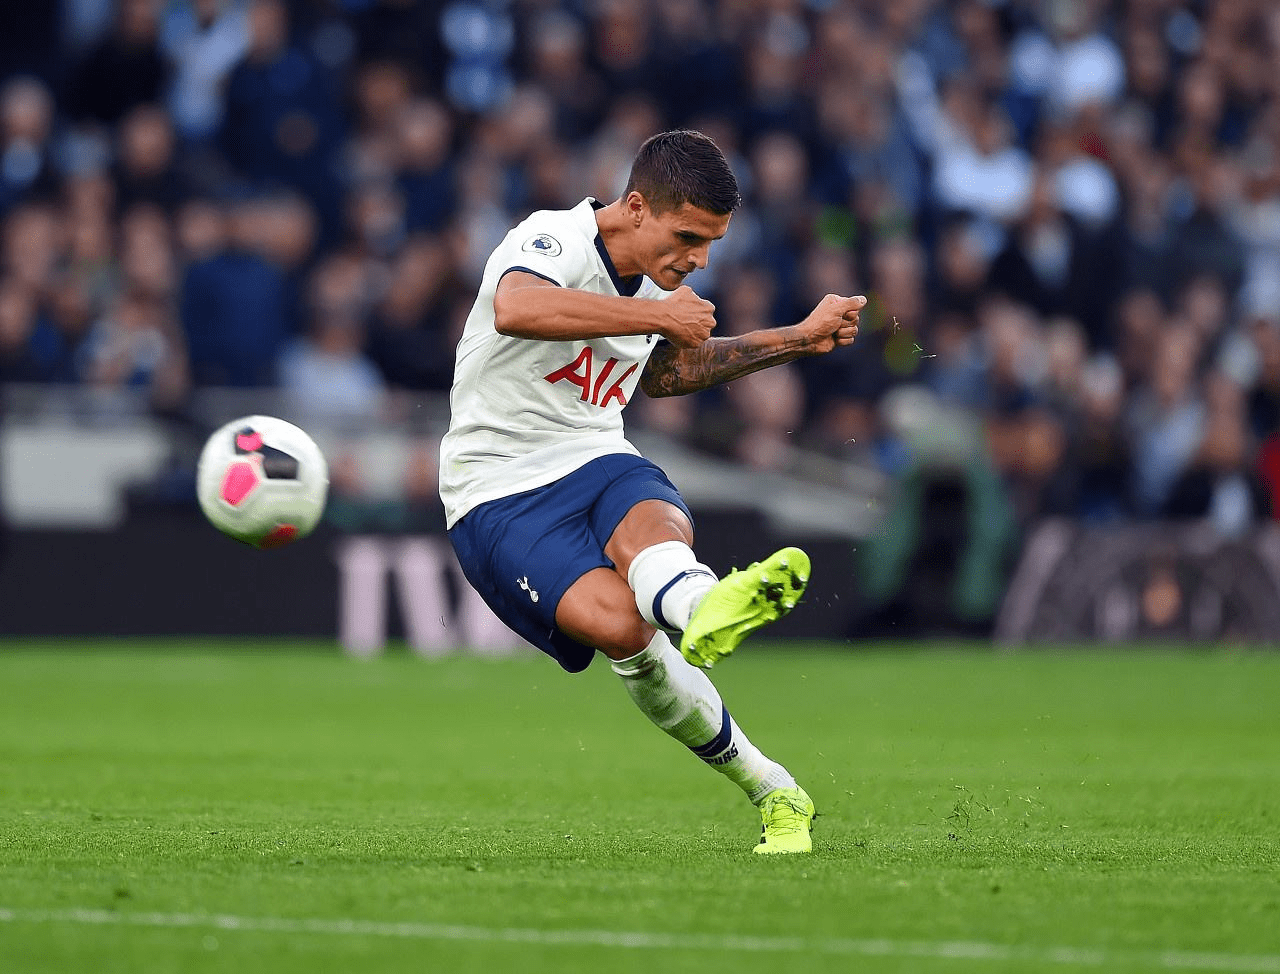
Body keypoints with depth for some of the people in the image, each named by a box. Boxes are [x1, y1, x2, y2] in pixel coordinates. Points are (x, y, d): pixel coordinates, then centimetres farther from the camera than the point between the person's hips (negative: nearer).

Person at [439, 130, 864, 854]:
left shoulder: (662, 283, 11)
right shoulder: (553, 239, -15)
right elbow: (516, 310, -40)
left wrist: (799, 340, 28)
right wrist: (659, 315, -33)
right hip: (502, 495, -5)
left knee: (655, 526, -34)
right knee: (619, 625, -32)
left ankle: (704, 608, -68)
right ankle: (769, 789, -30)